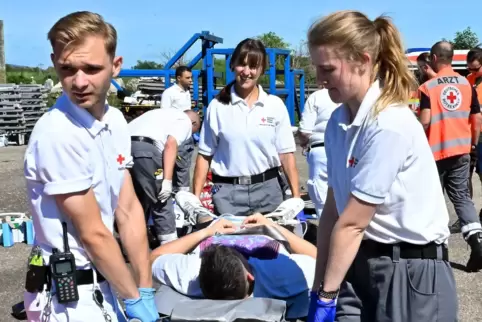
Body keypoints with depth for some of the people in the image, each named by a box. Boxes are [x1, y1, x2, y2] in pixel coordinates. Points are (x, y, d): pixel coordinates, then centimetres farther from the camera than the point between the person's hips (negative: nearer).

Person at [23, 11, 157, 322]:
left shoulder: (115, 120, -2)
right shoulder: (57, 134, -25)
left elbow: (128, 210, 2)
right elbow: (92, 235, -19)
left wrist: (146, 290, 1)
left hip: (103, 282, 7)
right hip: (70, 295, -7)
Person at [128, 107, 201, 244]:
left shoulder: (167, 113, 37)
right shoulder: (185, 121, 13)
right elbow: (170, 144, -7)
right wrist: (167, 180, -12)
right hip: (144, 148, -8)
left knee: (137, 202, 21)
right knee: (161, 202, 3)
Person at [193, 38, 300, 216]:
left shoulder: (275, 105, 2)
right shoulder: (217, 106, 0)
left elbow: (286, 154, 2)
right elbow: (205, 155, 3)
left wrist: (296, 197, -5)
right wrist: (195, 199, -3)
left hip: (267, 189, 1)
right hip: (228, 192, 0)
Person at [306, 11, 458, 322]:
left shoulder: (390, 124, -22)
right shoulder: (339, 121, 1)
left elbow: (352, 223, -19)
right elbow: (333, 210, 3)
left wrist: (327, 296, -12)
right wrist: (318, 288, 3)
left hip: (410, 272, -6)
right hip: (358, 264, 6)